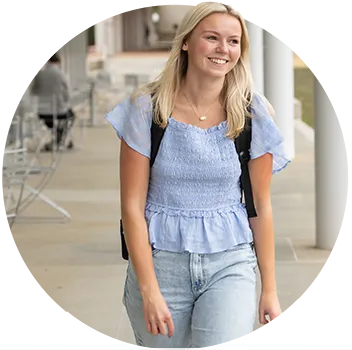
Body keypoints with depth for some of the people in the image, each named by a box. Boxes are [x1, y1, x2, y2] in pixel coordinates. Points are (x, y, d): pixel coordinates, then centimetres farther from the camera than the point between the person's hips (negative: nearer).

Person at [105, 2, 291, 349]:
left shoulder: (250, 113, -1)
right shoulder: (147, 108, -4)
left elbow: (261, 206, 5)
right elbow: (132, 206, -5)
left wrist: (270, 288, 5)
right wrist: (149, 291, -11)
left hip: (230, 263, 0)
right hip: (159, 260, 0)